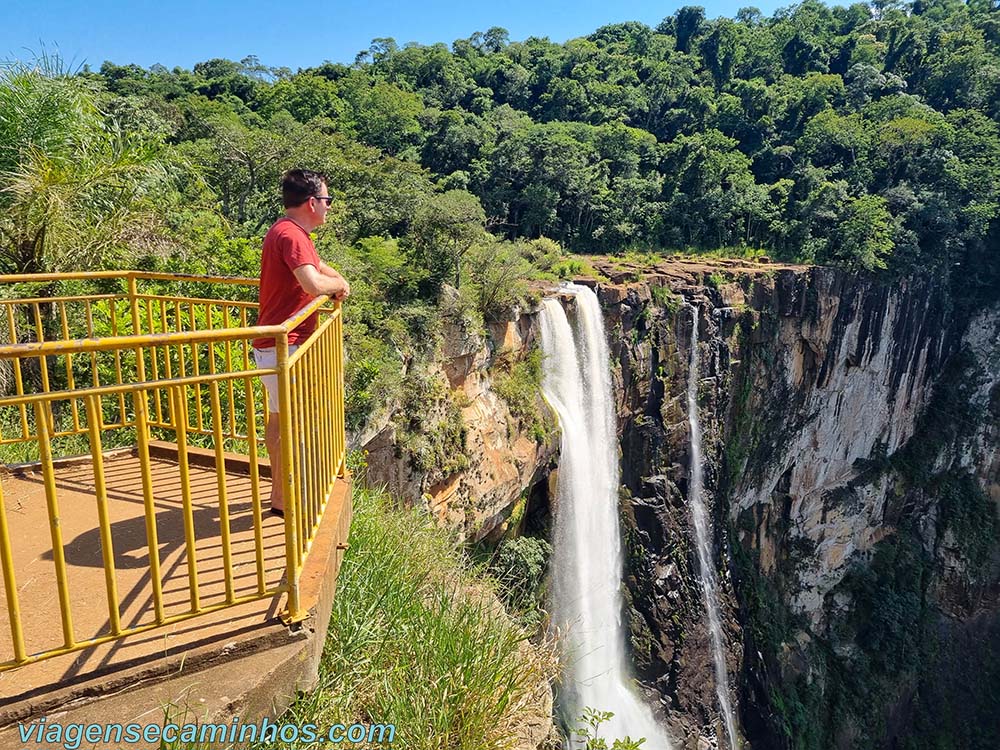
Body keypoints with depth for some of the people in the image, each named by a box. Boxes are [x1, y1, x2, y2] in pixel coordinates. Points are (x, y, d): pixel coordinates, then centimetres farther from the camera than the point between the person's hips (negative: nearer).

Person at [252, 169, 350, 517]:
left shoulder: (290, 231, 16)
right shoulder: (291, 235, -19)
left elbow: (319, 267, 28)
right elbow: (315, 284, -33)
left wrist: (336, 281, 6)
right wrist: (340, 283, -12)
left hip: (275, 344, 11)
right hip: (285, 345, -11)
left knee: (277, 418, 18)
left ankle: (280, 489, 31)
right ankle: (283, 501, 9)